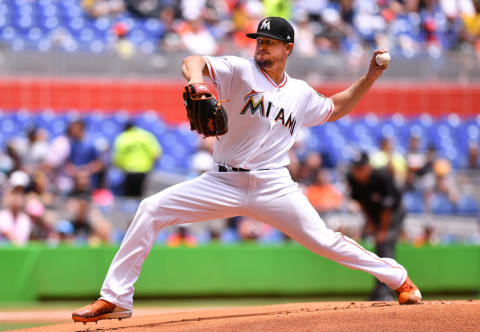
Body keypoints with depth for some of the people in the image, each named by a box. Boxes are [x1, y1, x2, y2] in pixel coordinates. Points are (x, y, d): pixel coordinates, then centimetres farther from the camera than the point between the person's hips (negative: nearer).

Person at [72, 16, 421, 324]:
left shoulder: (301, 93, 11)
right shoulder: (241, 71, -2)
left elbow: (335, 108, 31)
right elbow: (193, 61, -18)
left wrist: (370, 77, 20)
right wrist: (197, 80, -42)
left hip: (274, 186, 1)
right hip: (224, 183, -1)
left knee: (323, 240, -9)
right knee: (151, 209, -15)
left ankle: (398, 278, 12)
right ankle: (115, 299, -10)